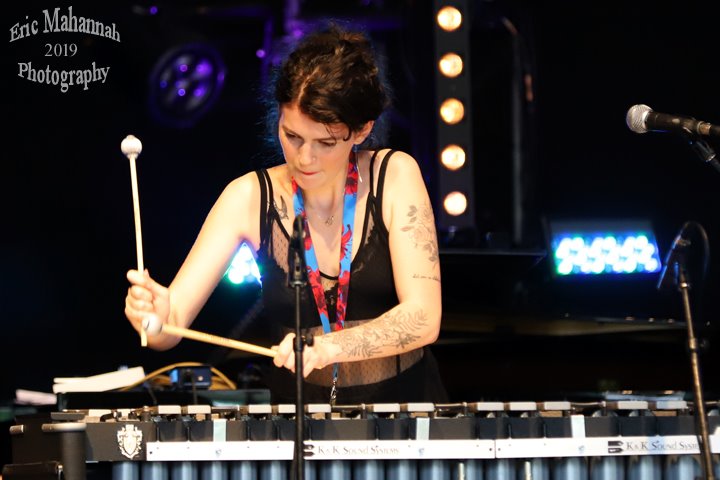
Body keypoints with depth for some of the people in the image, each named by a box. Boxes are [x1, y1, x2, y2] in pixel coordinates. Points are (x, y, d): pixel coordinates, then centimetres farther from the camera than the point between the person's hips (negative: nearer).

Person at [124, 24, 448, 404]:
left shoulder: (394, 176, -4)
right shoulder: (250, 198, -1)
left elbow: (423, 319, -12)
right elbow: (173, 325, -6)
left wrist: (328, 347, -27)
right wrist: (155, 315, -29)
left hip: (405, 405, -2)